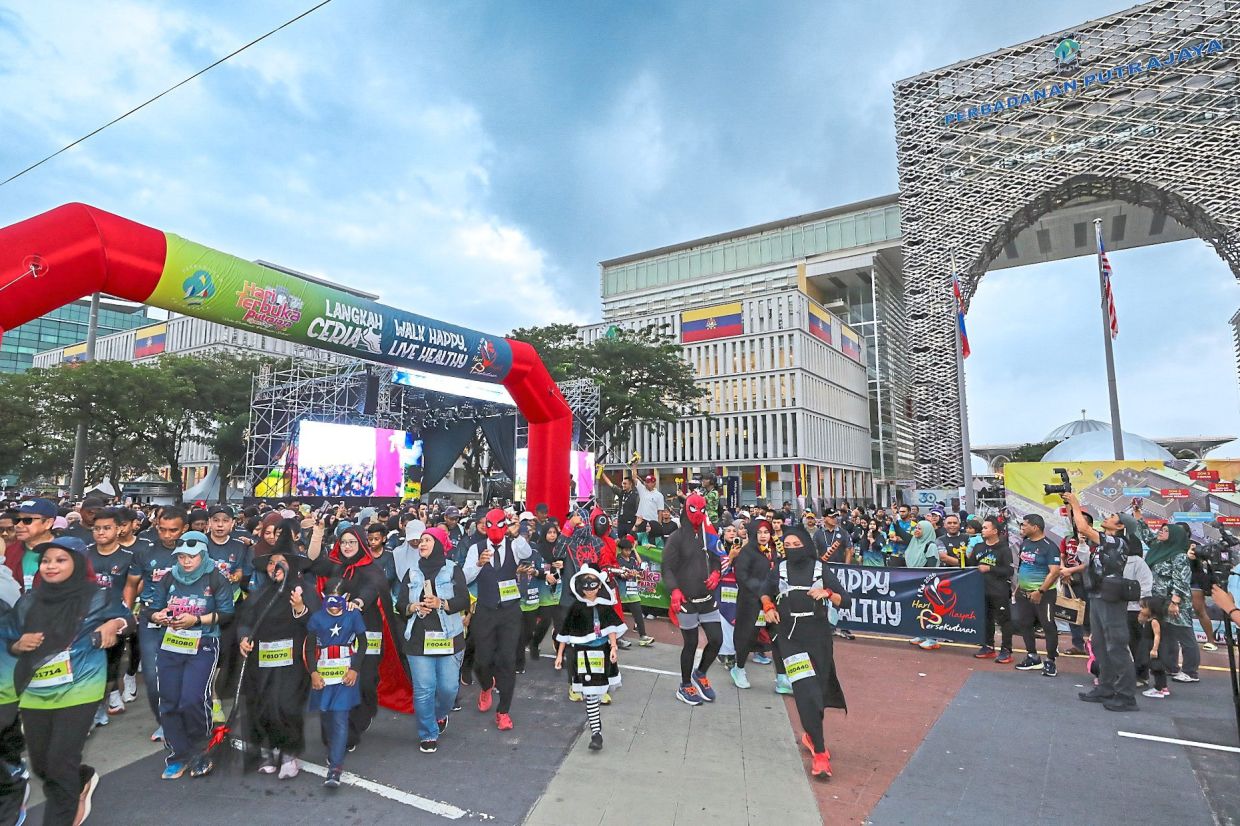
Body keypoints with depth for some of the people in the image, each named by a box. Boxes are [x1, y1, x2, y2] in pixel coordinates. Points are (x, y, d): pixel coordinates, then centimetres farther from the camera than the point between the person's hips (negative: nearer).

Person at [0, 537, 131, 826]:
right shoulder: (29, 601, 4)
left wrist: (114, 626, -14)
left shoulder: (95, 598, -6)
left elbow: (125, 617, 8)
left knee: (60, 764, -3)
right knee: (40, 765, 14)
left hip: (77, 690, -5)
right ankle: (83, 779, 44)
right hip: (35, 693, 5)